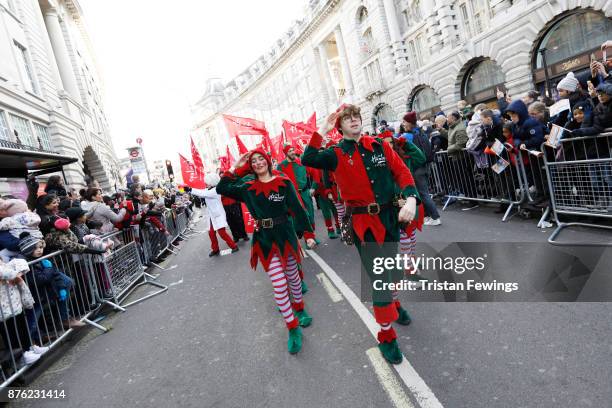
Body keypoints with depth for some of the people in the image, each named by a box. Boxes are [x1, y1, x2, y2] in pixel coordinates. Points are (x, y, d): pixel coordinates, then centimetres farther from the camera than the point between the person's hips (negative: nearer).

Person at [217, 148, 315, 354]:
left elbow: (298, 208, -5)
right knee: (279, 286, -2)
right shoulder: (248, 188, 2)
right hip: (265, 240, 1)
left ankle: (300, 309, 43)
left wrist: (308, 233, -8)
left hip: (285, 235, 0)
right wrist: (235, 169, -3)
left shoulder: (283, 182, -5)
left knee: (293, 277, 17)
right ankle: (293, 329, 9)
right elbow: (221, 189, 4)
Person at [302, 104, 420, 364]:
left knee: (393, 269, 23)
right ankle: (386, 336, 18)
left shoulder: (379, 146, 4)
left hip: (390, 216, 4)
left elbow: (402, 172, -1)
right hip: (364, 223, -4)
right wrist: (322, 130, -18)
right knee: (378, 279, -2)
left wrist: (410, 199, -17)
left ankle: (393, 303, 54)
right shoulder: (336, 155, -4)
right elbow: (308, 159, -21)